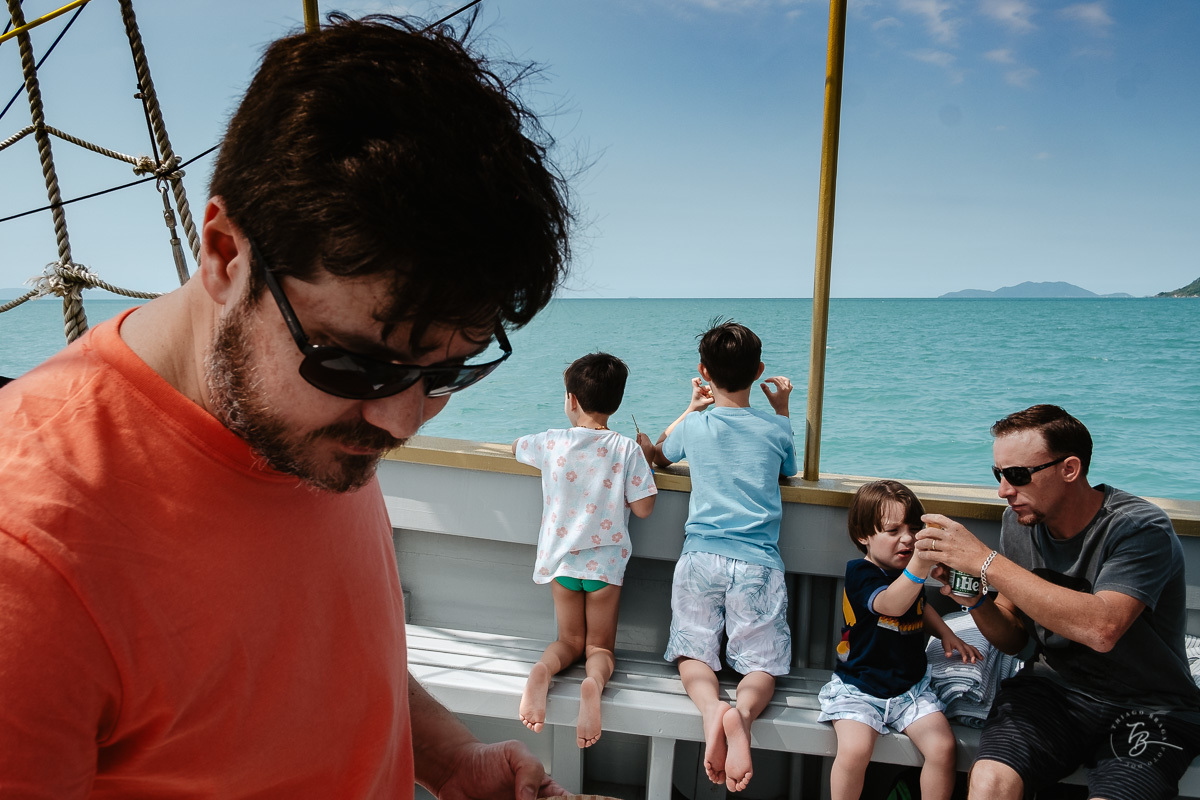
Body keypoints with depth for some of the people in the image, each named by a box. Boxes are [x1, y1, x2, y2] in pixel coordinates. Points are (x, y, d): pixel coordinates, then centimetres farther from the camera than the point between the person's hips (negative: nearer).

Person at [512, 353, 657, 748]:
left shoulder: (551, 443, -4)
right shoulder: (627, 450, -10)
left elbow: (516, 447, 17)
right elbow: (643, 508, -8)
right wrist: (645, 457, 4)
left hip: (561, 558, 1)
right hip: (605, 562, -1)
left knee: (569, 640, 17)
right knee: (600, 646, 12)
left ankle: (542, 670, -16)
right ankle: (594, 681, -23)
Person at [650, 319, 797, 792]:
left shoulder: (694, 426, 6)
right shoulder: (774, 428, 5)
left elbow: (658, 456, 29)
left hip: (701, 557, 0)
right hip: (758, 562, 0)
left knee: (693, 652, 6)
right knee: (761, 665, 3)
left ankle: (711, 707, -26)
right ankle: (743, 713, -30)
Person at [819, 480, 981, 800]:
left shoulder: (907, 569, 7)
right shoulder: (860, 572, -14)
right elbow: (892, 605, -36)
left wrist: (946, 634, 14)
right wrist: (921, 563, -51)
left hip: (911, 687, 6)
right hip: (859, 687, -5)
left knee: (943, 746, -16)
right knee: (854, 750, -26)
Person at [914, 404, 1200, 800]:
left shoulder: (1140, 527, -15)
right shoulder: (1019, 522, 1)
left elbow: (1101, 629, -33)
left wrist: (985, 561, -31)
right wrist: (976, 600, -14)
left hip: (1144, 707, -3)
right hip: (1052, 689, 3)